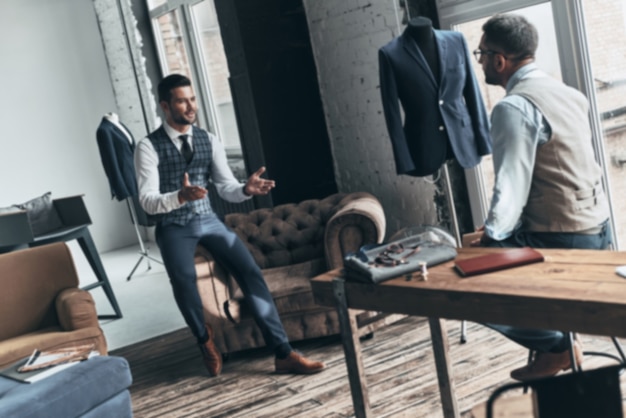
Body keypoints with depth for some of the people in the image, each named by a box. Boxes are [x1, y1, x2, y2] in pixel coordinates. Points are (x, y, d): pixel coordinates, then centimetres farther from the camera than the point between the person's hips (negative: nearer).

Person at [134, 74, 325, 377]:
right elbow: (148, 201, -15)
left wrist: (246, 189, -21)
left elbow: (227, 188, 2)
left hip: (208, 220, 3)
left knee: (250, 271, -17)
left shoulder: (208, 141, 6)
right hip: (173, 227, -3)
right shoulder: (149, 147, -7)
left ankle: (283, 354, -14)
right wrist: (180, 196, -36)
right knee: (183, 278, -33)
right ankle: (205, 339, -3)